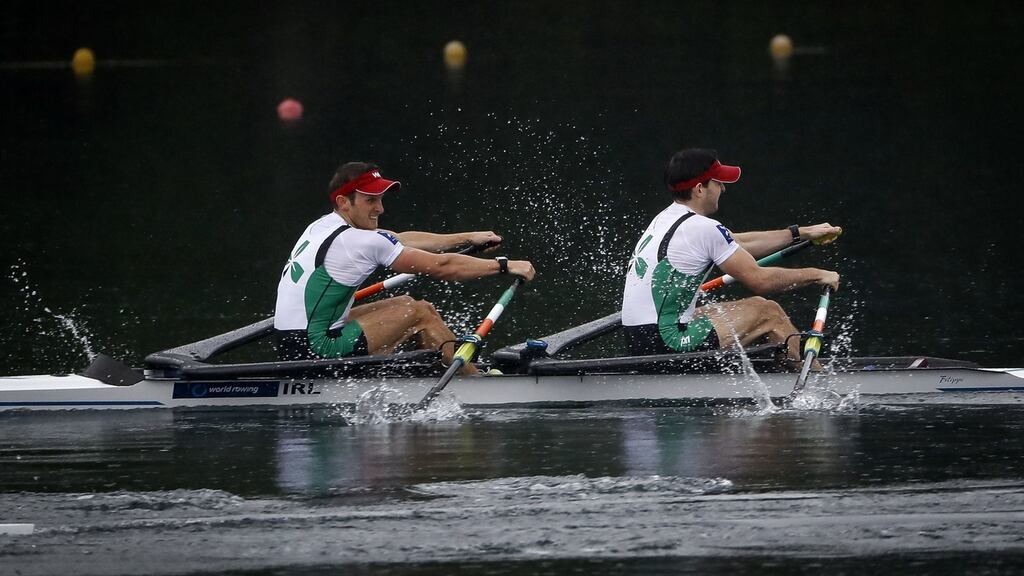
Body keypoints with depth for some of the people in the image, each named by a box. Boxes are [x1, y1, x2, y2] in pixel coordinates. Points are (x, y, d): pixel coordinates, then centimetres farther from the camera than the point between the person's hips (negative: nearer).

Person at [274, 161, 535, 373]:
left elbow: (402, 241, 23)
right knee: (420, 312, -2)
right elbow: (441, 266, -12)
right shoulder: (358, 241, -16)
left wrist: (468, 238, 28)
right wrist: (504, 265, -3)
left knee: (404, 304, 19)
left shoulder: (325, 226, 13)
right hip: (315, 350, -10)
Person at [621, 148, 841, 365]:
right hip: (669, 345, -10)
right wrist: (816, 275, 4)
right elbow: (759, 280, -9)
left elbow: (738, 244, 26)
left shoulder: (668, 218, 15)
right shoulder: (702, 228, -15)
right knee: (768, 312, 3)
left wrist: (801, 233, 29)